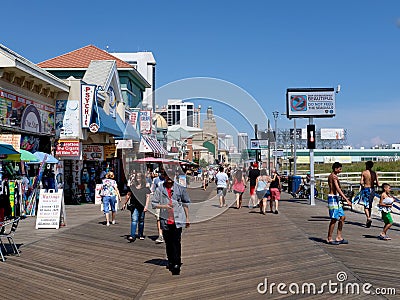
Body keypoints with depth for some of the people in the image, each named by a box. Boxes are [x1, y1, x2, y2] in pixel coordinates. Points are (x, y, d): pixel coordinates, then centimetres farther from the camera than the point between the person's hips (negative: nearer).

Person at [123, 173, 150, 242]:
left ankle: (140, 235, 25)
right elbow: (128, 195, 18)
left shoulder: (145, 187, 1)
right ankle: (132, 236, -14)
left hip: (142, 206, -1)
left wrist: (146, 205, -10)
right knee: (134, 220, -10)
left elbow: (148, 196, -1)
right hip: (134, 206, 1)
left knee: (141, 221, 10)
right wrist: (125, 204, 21)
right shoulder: (132, 186, 8)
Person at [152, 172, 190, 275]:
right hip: (165, 220, 2)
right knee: (168, 242, 11)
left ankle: (177, 264, -2)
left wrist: (187, 218, 10)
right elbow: (154, 204, 3)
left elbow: (185, 203, 10)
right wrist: (164, 206, -14)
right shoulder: (159, 189, 4)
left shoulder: (180, 188, 4)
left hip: (177, 220, -2)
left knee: (176, 242, -6)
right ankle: (170, 261, 26)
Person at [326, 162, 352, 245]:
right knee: (334, 219, -5)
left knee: (342, 217, 12)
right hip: (333, 198, -10)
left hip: (336, 198, 10)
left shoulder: (331, 176, 16)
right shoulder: (334, 176, -14)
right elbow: (338, 189, -22)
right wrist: (346, 199, -25)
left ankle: (339, 237, 17)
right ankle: (329, 239, 3)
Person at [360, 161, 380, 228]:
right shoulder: (374, 173, 3)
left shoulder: (364, 173, -7)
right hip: (372, 190, 4)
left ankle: (368, 218, -24)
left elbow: (361, 182, -14)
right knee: (370, 206, 15)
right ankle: (368, 222, 21)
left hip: (366, 189, -4)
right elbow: (378, 184, 1)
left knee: (366, 206, -2)